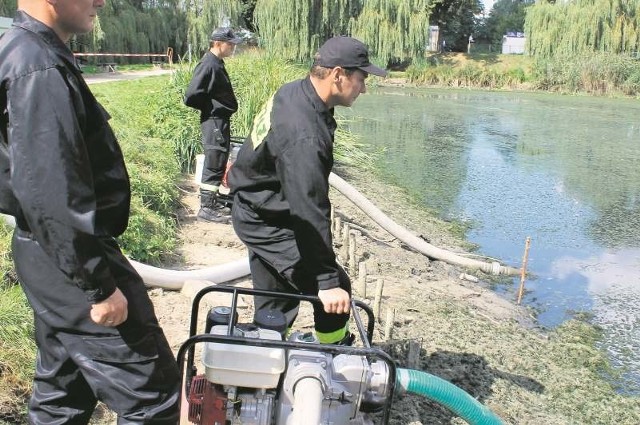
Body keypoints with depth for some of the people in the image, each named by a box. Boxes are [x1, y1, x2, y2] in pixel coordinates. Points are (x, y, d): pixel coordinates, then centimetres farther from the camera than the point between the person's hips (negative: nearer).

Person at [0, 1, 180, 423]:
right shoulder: (40, 70, -21)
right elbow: (53, 195, -26)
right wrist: (99, 285, -20)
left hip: (52, 255, 10)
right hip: (70, 260, -10)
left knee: (63, 389, 21)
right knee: (151, 389, -1)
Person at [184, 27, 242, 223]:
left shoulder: (217, 63, 10)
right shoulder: (208, 65, -19)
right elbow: (191, 97, -24)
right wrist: (210, 108, -10)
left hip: (221, 120, 10)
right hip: (214, 121, -10)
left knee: (219, 163, 16)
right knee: (214, 164, -4)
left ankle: (212, 200, 28)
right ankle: (206, 207, 3)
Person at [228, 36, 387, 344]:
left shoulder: (294, 92, -2)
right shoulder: (304, 136, -33)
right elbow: (310, 211, -33)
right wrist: (327, 280, -28)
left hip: (256, 211, 10)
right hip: (267, 222, -10)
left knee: (273, 306, 18)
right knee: (336, 291, -4)